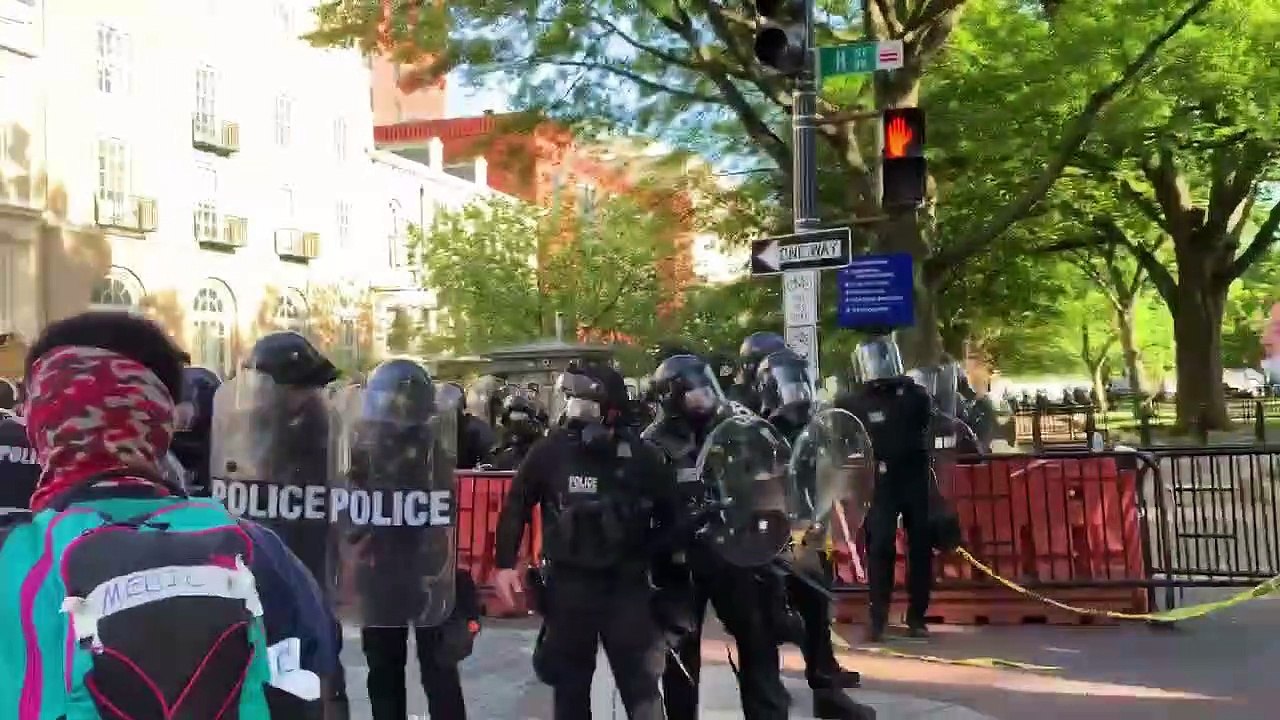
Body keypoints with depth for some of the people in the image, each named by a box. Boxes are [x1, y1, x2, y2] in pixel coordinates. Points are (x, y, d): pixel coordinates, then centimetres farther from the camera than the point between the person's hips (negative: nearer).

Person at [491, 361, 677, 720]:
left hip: (625, 584, -1)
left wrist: (649, 557, 1)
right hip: (568, 583, 1)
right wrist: (505, 564, -3)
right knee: (569, 684, 13)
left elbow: (669, 509, 5)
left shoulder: (638, 454, -7)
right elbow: (516, 504, 3)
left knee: (640, 685, 1)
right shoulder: (551, 450, -5)